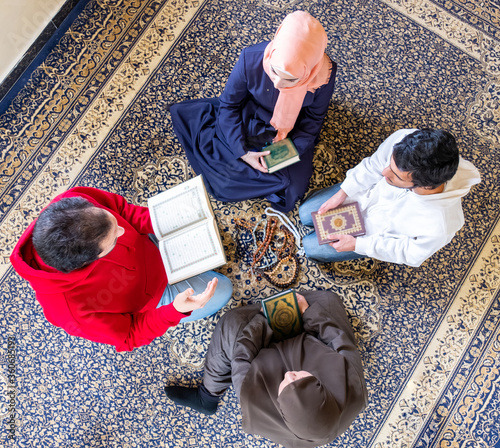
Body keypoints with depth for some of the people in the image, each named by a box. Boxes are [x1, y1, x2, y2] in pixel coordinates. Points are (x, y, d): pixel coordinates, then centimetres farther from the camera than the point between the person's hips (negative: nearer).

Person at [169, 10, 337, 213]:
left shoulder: (324, 75, -29)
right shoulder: (251, 59, -31)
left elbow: (313, 118, -9)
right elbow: (228, 105, -14)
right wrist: (242, 151, -21)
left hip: (291, 133, 1)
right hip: (249, 123, 0)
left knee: (292, 186, -13)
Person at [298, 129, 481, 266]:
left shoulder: (437, 228, -44)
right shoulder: (402, 139, -37)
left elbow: (411, 254, -20)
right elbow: (373, 165, -13)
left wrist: (357, 245, -18)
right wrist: (342, 193, -12)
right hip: (367, 191, 4)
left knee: (310, 246, 4)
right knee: (305, 214, 13)